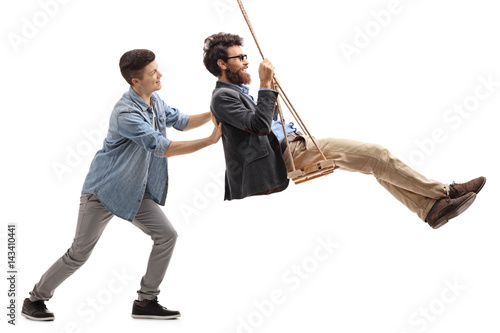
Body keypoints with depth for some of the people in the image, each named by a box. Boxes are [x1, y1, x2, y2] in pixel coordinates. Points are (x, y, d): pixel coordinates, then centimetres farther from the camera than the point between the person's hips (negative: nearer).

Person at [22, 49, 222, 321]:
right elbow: (164, 148, -31)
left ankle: (146, 301, 9)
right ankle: (35, 299, 19)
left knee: (166, 235, -1)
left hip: (136, 193, 8)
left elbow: (181, 122, 16)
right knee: (79, 254, -2)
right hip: (104, 190, -8)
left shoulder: (155, 103, 2)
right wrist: (211, 140, -29)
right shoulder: (126, 113, -28)